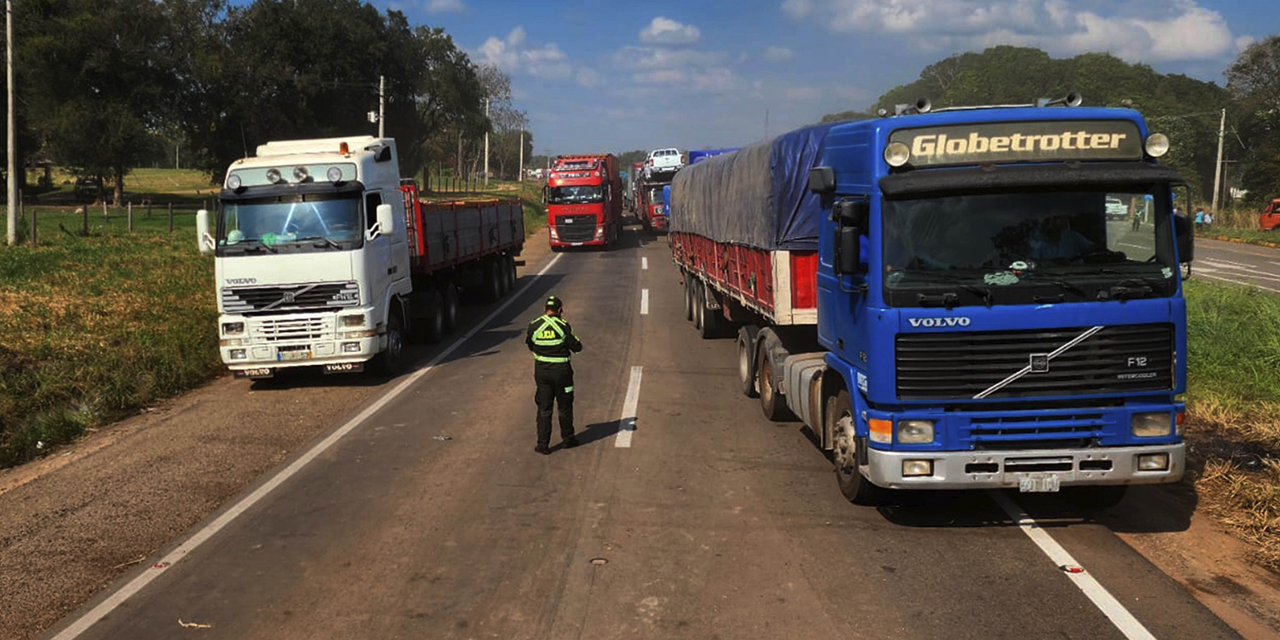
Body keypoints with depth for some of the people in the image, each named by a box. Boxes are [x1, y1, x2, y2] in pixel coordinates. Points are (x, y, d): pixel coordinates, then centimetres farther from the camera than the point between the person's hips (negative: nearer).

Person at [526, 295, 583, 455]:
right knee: (565, 406, 13)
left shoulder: (534, 326, -4)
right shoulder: (563, 326, -13)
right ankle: (568, 439, 26)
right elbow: (577, 347, -6)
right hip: (561, 371, -2)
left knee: (543, 409, 7)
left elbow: (530, 345, 10)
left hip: (541, 371, 2)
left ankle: (543, 444, 5)